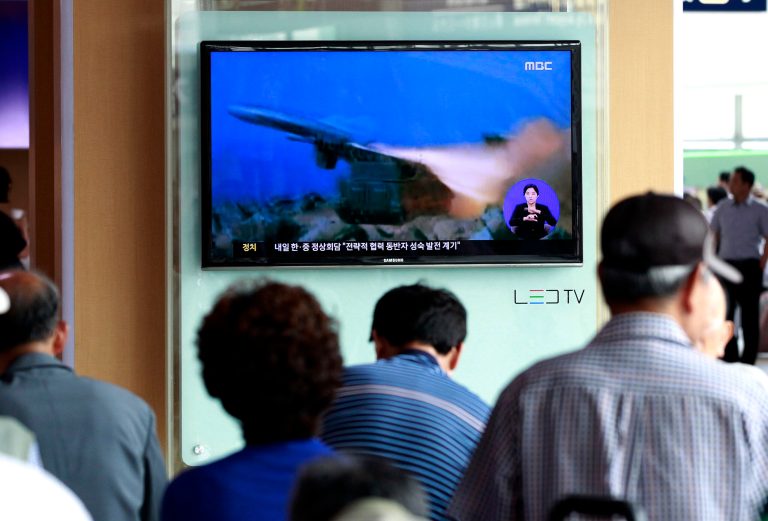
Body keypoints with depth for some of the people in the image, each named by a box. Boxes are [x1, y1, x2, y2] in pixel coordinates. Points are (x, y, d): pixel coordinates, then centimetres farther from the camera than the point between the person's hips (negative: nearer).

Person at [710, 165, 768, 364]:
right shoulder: (723, 207, 8)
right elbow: (714, 234, 16)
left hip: (749, 266, -4)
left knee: (749, 315, 0)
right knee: (724, 311, 4)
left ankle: (748, 360, 7)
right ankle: (729, 357, 13)